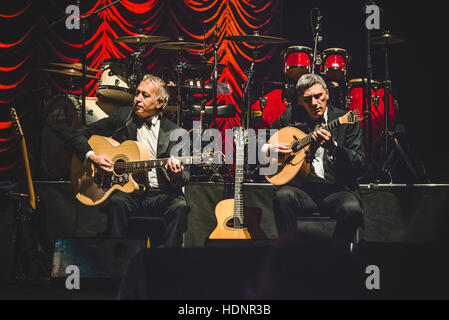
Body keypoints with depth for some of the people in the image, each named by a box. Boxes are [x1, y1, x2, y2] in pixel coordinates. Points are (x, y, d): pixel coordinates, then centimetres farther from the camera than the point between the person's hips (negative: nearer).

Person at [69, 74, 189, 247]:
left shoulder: (172, 131, 6)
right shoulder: (122, 117, 7)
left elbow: (185, 176, 4)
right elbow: (78, 135, 10)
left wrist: (177, 175, -21)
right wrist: (92, 156, -9)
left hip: (161, 194, 0)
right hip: (127, 191, 0)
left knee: (179, 206, -29)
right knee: (117, 201, -31)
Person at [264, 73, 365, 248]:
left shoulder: (345, 121, 2)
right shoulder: (291, 116, 9)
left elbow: (359, 165, -6)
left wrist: (333, 146, -21)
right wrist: (269, 149, -2)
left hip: (338, 190, -1)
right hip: (302, 189, 1)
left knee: (352, 208, -32)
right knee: (282, 196, -30)